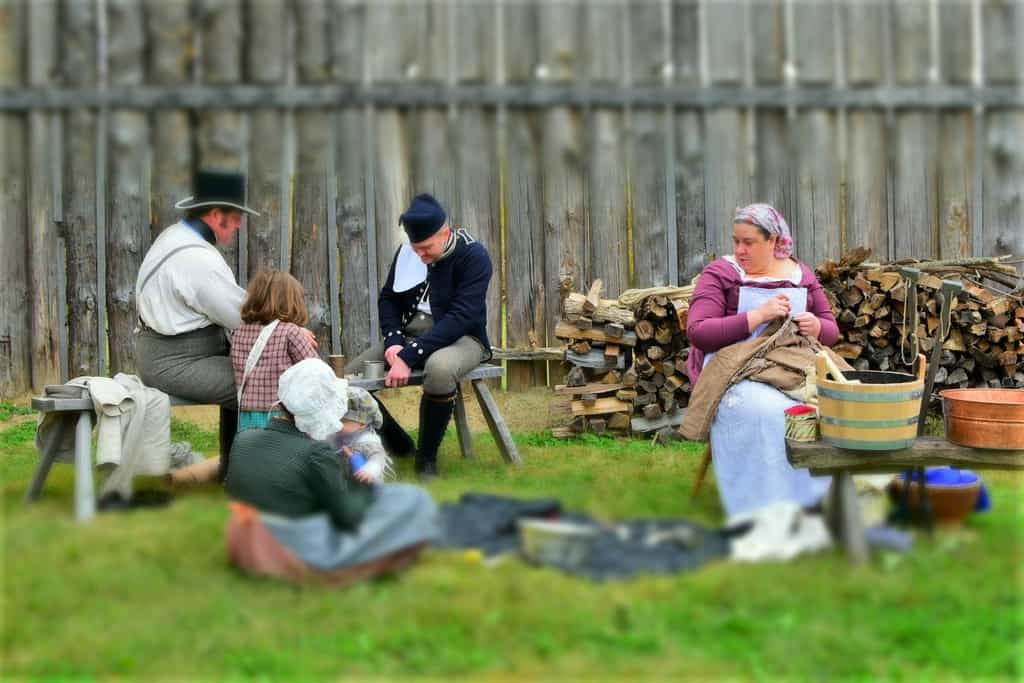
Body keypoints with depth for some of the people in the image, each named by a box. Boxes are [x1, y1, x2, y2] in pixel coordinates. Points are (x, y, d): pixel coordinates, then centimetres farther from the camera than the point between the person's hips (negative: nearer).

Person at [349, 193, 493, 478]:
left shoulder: (474, 257, -16)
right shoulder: (406, 253, 3)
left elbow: (461, 316, -24)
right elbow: (388, 298, 10)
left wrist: (409, 357, -31)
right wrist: (393, 342, -11)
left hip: (460, 337, -6)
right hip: (409, 334, 6)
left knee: (439, 369, -41)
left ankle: (427, 456, -18)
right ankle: (395, 443, 15)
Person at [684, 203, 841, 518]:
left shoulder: (802, 275, 16)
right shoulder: (719, 274, 4)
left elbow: (831, 329, 20)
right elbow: (697, 332, -8)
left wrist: (816, 327, -5)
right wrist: (758, 316, -16)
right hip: (734, 371, -4)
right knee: (767, 412, -37)